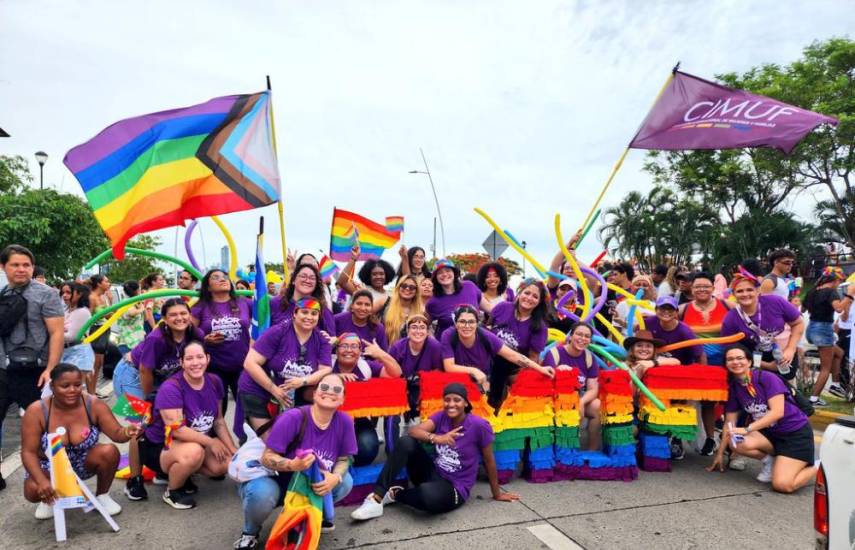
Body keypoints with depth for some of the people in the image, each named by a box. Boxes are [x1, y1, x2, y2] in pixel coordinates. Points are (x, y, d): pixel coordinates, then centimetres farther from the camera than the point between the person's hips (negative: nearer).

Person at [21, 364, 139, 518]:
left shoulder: (94, 405, -20)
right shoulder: (36, 411, -21)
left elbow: (117, 434, -20)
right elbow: (29, 452, -20)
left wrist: (128, 432, -46)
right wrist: (42, 481, -35)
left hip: (84, 463, 1)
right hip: (51, 466, 0)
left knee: (109, 452, -29)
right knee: (33, 490, -31)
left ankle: (102, 496, -1)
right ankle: (50, 499, 9)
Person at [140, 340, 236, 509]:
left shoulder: (214, 382, -6)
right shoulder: (170, 388, -25)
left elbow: (218, 421, 2)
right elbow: (176, 429, -31)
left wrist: (233, 449, -6)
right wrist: (210, 442, -22)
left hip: (197, 442, 7)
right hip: (158, 446, -7)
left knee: (224, 465, -13)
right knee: (193, 452, -36)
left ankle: (176, 472, 13)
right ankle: (172, 491, -5)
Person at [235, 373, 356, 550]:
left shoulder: (345, 422, -14)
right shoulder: (293, 417, -26)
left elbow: (343, 459, -5)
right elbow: (267, 457, -25)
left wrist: (335, 478, -27)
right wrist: (292, 465, -45)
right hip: (275, 482, -4)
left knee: (345, 482, -15)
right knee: (261, 493, -35)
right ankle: (250, 532, 1)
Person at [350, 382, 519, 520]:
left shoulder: (479, 426, -15)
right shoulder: (440, 416, -2)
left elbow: (489, 461, -5)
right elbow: (413, 431, -17)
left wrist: (497, 494, 5)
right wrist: (435, 438, -36)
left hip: (454, 488, -4)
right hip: (432, 474, 4)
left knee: (428, 494, -40)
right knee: (406, 442, -22)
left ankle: (394, 494, -7)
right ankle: (377, 498, -20)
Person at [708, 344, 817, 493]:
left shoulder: (766, 378, -16)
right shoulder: (733, 387, -1)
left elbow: (777, 412, -25)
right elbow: (730, 421, 4)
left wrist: (747, 429, -34)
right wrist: (720, 454, 5)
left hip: (795, 432, -5)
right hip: (768, 433, 5)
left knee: (783, 485, -19)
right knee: (736, 444, -27)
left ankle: (816, 467, 11)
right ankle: (769, 460, 5)